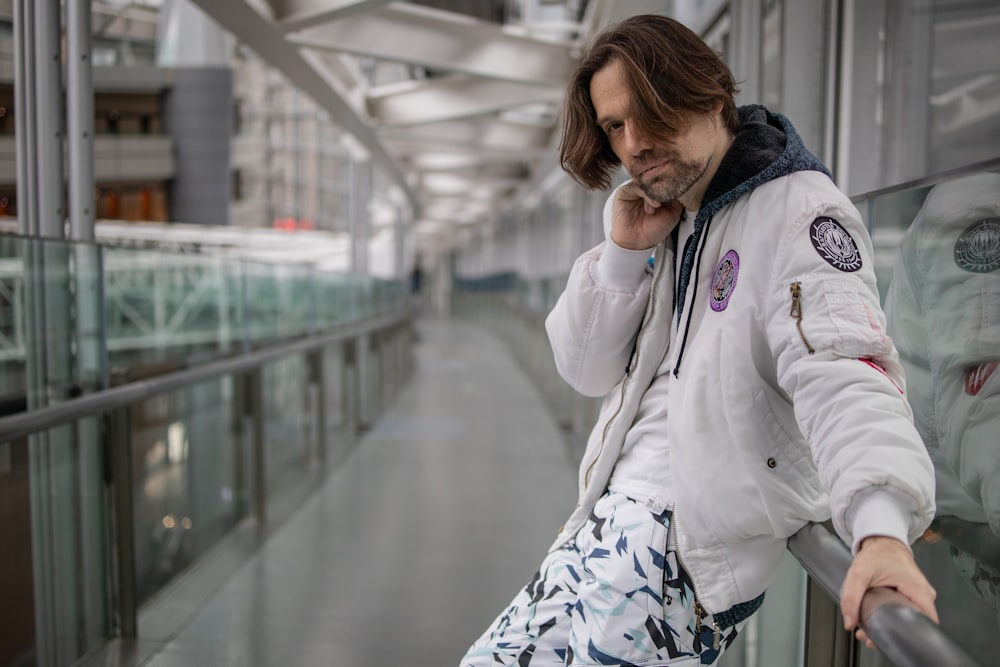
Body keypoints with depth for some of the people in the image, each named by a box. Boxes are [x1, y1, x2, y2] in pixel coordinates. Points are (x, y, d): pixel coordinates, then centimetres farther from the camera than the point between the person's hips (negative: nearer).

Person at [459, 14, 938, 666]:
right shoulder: (665, 221, 12)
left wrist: (881, 527, -42)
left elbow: (841, 373, -27)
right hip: (615, 514, 8)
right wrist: (624, 254, -4)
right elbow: (588, 373, 9)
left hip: (696, 537, -8)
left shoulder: (798, 212, -12)